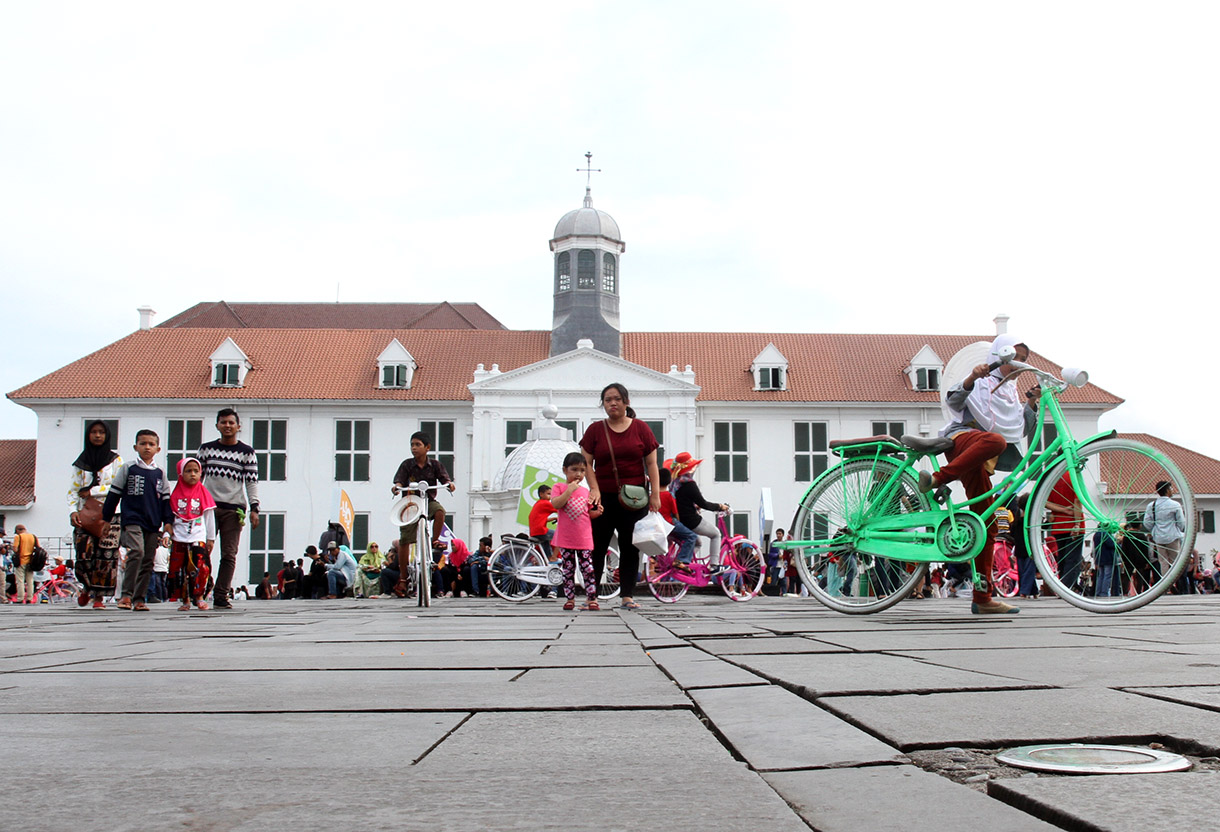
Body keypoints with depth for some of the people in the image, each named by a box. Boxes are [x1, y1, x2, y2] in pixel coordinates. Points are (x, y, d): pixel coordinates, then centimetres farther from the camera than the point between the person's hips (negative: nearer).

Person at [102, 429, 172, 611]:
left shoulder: (159, 474, 14)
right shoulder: (128, 469, 5)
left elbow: (165, 499, 17)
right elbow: (114, 494, 8)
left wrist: (168, 521, 8)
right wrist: (106, 518, 6)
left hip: (153, 524, 4)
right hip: (132, 520, -4)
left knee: (148, 561, 3)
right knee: (136, 552, -23)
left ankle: (139, 598, 11)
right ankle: (126, 595, -19)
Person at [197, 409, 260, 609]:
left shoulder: (246, 452, 7)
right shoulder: (206, 449, 12)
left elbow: (252, 481, 5)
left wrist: (254, 508, -3)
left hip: (234, 509, -1)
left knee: (229, 555, -2)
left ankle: (221, 596, 2)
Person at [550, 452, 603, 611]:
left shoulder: (585, 491, 12)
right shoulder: (559, 487, 2)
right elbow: (555, 504, -15)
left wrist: (597, 512, -4)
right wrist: (569, 490, -18)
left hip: (584, 538, 2)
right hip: (565, 538, -2)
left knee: (588, 569, -2)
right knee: (568, 570, 5)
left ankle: (592, 599, 0)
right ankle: (570, 599, 13)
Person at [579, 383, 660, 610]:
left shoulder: (641, 428, 5)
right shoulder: (595, 429, 6)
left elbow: (651, 464, 4)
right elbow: (586, 463, 3)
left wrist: (655, 493, -5)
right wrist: (594, 489, -11)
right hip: (604, 497, 0)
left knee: (630, 548, 3)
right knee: (597, 548, 0)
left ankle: (627, 596, 8)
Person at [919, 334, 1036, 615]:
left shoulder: (1012, 392, 30)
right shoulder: (982, 381, 10)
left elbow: (1024, 430, 24)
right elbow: (953, 401, -10)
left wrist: (1032, 405, 11)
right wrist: (971, 379, -26)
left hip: (981, 460, 7)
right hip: (962, 439, -7)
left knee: (987, 524, -1)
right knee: (996, 440, -42)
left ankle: (982, 598, -2)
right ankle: (937, 479, -42)